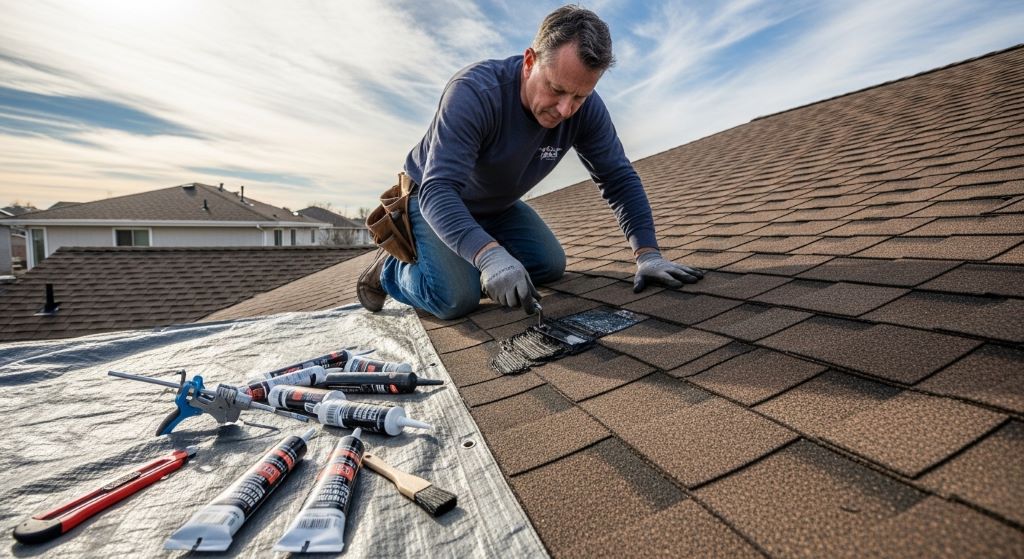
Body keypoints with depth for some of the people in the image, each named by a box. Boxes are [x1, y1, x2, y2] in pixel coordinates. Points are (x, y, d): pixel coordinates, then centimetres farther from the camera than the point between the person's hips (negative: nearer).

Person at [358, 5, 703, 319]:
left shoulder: (586, 108, -18)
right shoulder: (475, 91, -33)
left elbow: (619, 178, -12)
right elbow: (438, 190, -41)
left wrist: (647, 252, -23)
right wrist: (488, 254, -57)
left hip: (498, 208, 6)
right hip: (431, 200, -5)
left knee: (551, 267, -3)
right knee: (457, 299, -25)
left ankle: (470, 268, 18)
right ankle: (389, 268, 6)